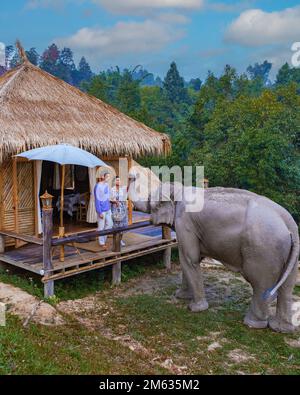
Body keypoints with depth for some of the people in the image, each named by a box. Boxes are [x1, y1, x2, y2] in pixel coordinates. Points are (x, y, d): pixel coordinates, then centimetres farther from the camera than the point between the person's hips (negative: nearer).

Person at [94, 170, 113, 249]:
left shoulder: (107, 185, 5)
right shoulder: (98, 187, -18)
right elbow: (97, 200, -17)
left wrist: (109, 208, 16)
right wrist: (100, 212, -17)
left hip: (108, 209, 7)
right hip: (102, 210, -7)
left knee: (110, 224, 13)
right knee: (101, 226, 4)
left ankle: (103, 237, 30)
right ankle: (102, 243, 16)